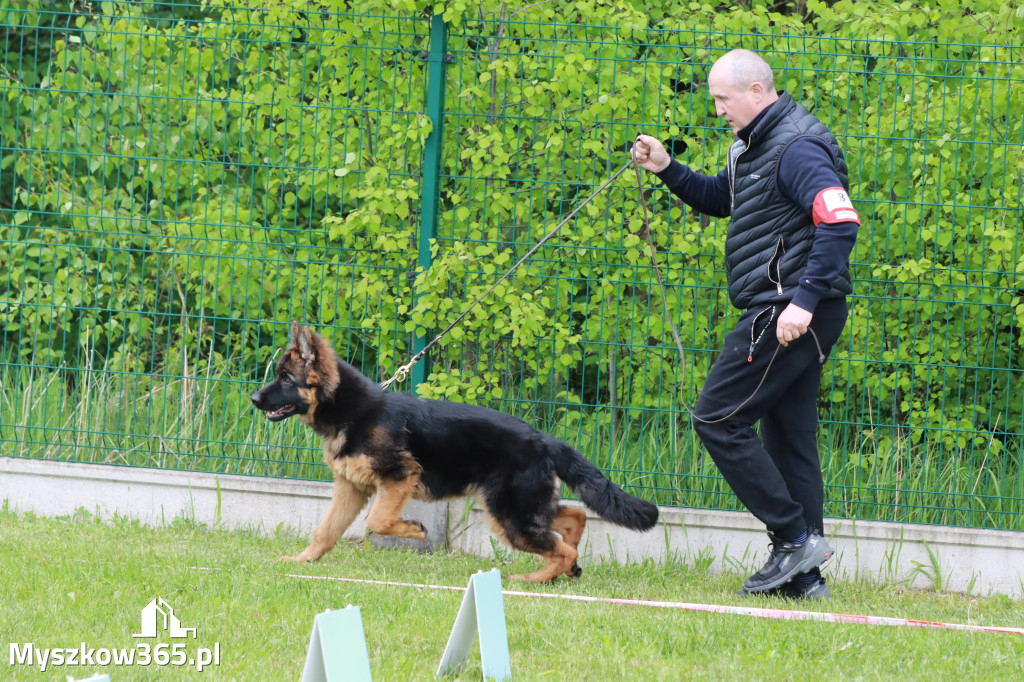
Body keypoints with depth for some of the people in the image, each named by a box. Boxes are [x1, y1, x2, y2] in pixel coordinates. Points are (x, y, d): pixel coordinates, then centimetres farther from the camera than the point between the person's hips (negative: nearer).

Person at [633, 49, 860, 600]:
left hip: (786, 312, -11)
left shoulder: (796, 147, -15)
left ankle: (795, 537, -9)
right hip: (788, 313, 11)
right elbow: (719, 200, 33)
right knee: (788, 436, 10)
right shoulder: (755, 146, 18)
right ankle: (802, 575, 12)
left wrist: (805, 300, -30)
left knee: (718, 418, -9)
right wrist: (666, 170, 17)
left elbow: (840, 222, -25)